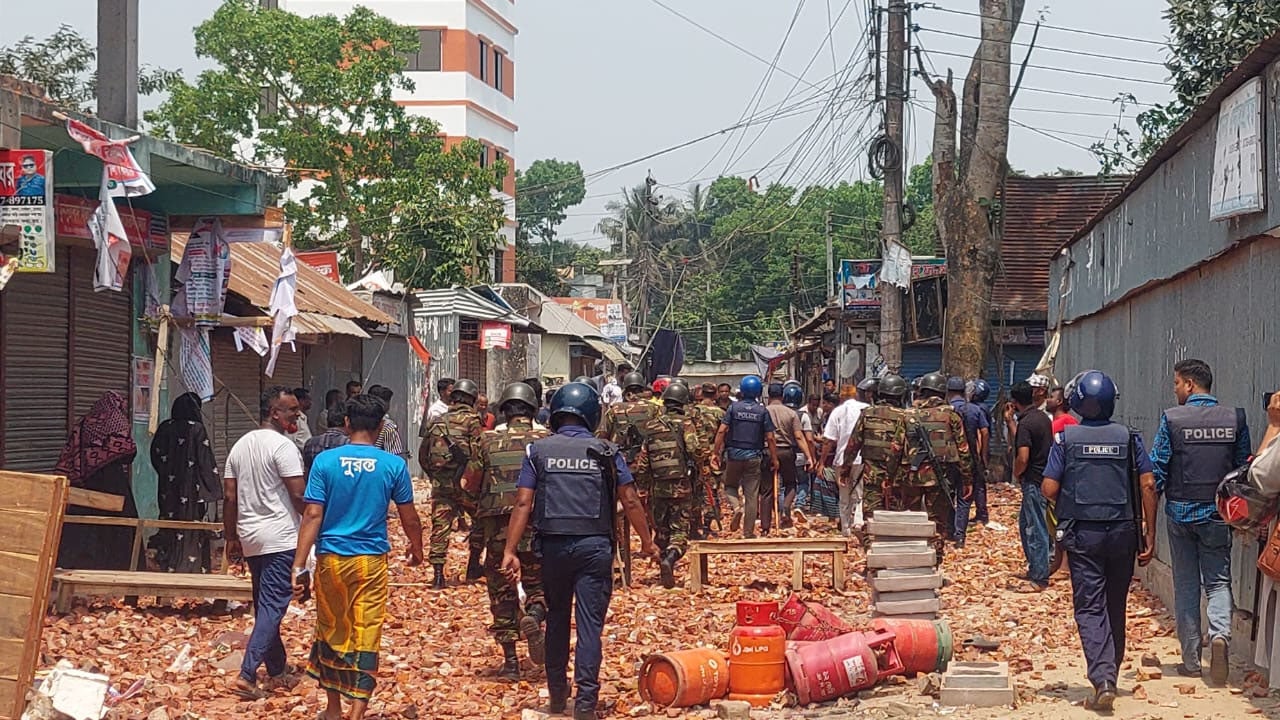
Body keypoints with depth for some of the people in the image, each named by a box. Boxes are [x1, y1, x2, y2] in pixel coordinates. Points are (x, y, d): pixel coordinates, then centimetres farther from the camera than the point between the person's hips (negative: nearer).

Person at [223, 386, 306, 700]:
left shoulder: (240, 445, 11)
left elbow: (229, 497, 12)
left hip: (250, 538, 8)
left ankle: (277, 672, 24)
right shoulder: (283, 446, -12)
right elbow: (299, 495, -16)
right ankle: (246, 676, -14)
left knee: (265, 605, 16)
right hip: (281, 539, -8)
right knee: (272, 606, -7)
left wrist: (231, 538, 18)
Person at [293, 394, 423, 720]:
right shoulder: (394, 465, -4)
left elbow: (312, 516, -9)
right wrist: (417, 549, 24)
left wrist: (299, 566, -8)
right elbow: (409, 518, 4)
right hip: (371, 561, -1)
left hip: (330, 558, 1)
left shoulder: (325, 461, -5)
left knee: (331, 632, 16)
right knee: (366, 637, 2)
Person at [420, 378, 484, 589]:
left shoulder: (438, 423, 12)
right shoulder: (472, 421, -5)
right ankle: (473, 567, 18)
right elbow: (478, 453, -14)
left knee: (440, 526, 5)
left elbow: (423, 455, 15)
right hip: (465, 484, -4)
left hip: (440, 485, 4)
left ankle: (438, 574, -1)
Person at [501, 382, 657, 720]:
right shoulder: (606, 452, 1)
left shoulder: (539, 450, 2)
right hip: (595, 546, -1)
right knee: (590, 623, -1)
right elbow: (630, 501, 0)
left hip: (553, 545, 2)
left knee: (556, 619, 17)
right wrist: (647, 542, 10)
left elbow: (523, 503, -4)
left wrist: (510, 550, -4)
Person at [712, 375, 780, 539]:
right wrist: (774, 458, 6)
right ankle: (748, 532, 7)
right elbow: (770, 438, -3)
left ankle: (737, 507, -10)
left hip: (735, 454, 0)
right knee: (752, 495, 5)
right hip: (754, 456, 0)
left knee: (730, 485, 20)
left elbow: (721, 431, -8)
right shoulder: (762, 411, -2)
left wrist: (716, 452, -2)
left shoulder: (733, 408, -2)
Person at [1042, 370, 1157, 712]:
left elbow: (1049, 489, -7)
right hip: (1122, 531, 2)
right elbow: (1148, 485, -4)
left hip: (1082, 533, -2)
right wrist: (1150, 536, 1)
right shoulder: (1128, 437, 0)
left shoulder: (1066, 438, -4)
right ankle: (1111, 673, 28)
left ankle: (1103, 679, -18)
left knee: (1090, 607, -2)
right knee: (1116, 606, 16)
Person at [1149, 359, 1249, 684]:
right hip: (1218, 513, 1)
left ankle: (1191, 660, 12)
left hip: (1180, 511, -1)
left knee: (1186, 585, 9)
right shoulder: (1235, 418, -1)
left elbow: (1156, 470, -7)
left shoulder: (1172, 418, -8)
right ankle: (1220, 633, -20)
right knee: (1218, 581, 8)